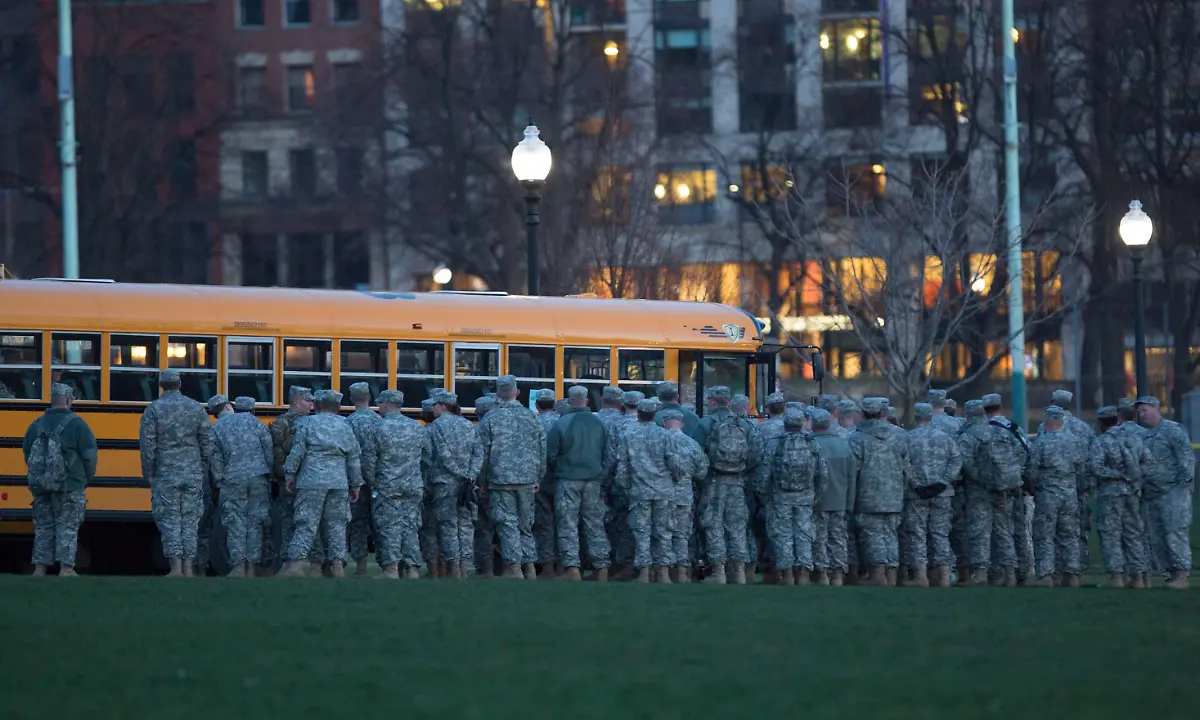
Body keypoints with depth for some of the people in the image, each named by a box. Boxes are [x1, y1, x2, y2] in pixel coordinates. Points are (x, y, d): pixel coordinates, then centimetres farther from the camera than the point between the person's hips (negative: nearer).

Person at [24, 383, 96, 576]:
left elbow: (27, 453, 12)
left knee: (43, 526, 11)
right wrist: (87, 478, 6)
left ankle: (40, 567, 11)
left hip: (41, 485, 4)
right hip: (70, 487, -4)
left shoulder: (37, 424, 5)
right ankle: (66, 568, -3)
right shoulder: (76, 423, -9)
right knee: (67, 527, 1)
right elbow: (89, 454, -10)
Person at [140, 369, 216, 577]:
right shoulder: (197, 408, 4)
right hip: (193, 474, 2)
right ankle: (188, 567, 6)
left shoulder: (153, 410, -5)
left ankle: (175, 566, -8)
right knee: (190, 519, 7)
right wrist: (204, 470, 13)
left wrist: (148, 474, 1)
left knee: (169, 520, 0)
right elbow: (208, 443, 4)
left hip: (165, 474, -2)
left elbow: (147, 445, -7)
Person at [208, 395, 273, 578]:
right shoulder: (249, 419, 5)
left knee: (236, 524, 1)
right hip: (258, 479, 2)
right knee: (255, 522, 7)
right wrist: (268, 469, 11)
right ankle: (251, 566, 6)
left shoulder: (215, 429, 3)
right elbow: (268, 444, 2)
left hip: (234, 481, -1)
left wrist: (220, 482, 6)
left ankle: (238, 567, -7)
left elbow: (216, 459, -2)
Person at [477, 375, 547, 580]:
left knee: (507, 523, -3)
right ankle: (529, 566, 11)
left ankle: (514, 566, -11)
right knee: (525, 523, 12)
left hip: (501, 480, -3)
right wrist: (538, 479, 18)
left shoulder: (490, 419, -4)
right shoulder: (530, 417, 6)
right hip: (527, 479, 3)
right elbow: (542, 451, 9)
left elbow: (482, 453, -3)